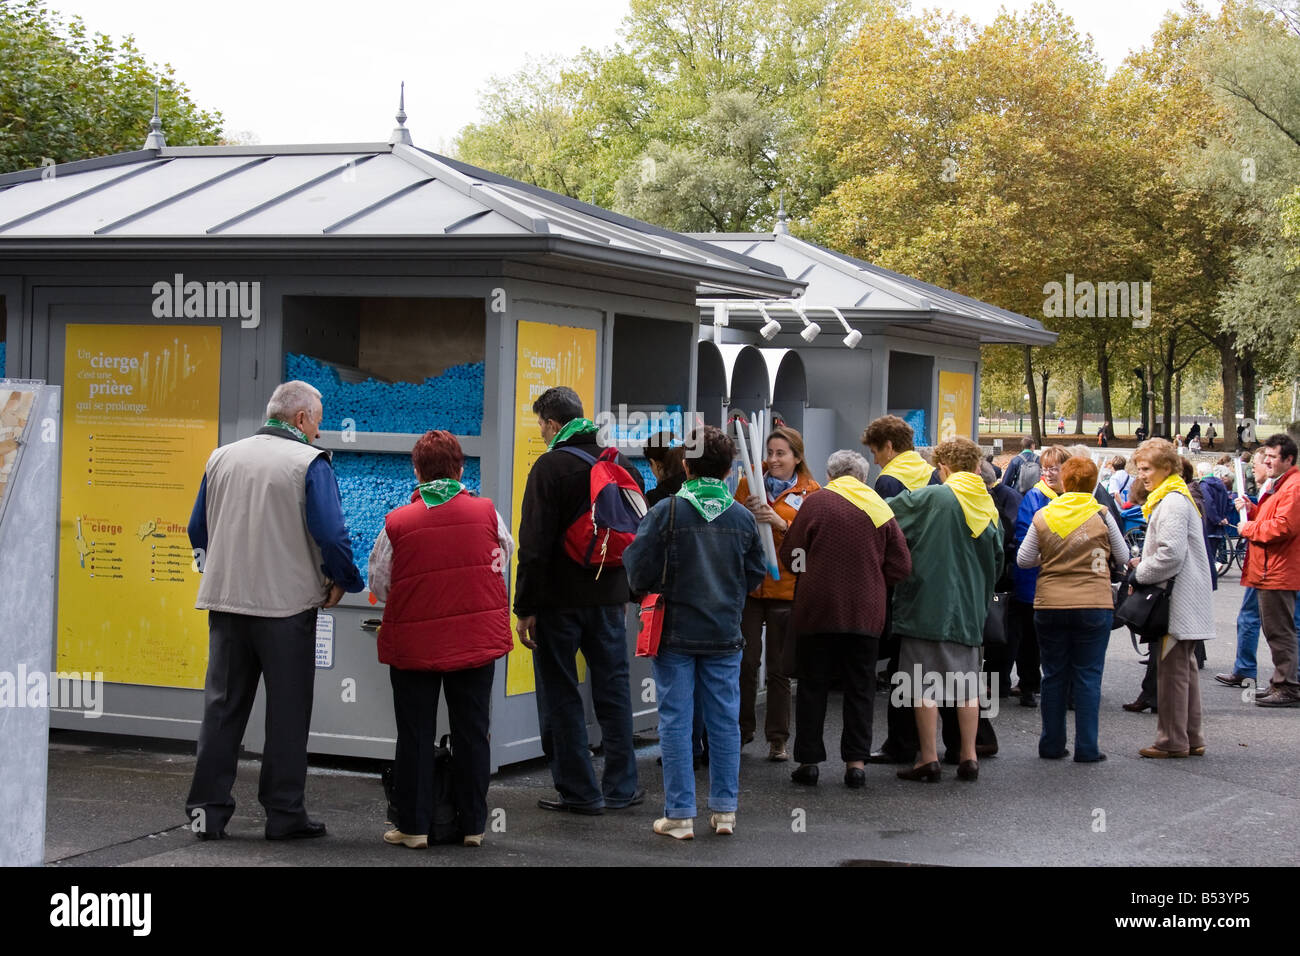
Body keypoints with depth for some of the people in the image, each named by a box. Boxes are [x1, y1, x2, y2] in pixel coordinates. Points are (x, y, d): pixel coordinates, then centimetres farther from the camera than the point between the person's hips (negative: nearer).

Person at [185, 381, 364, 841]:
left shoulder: (222, 457, 10)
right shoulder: (309, 463, -8)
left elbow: (198, 529, 15)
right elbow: (331, 534, -15)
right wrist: (343, 581, 1)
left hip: (225, 597, 5)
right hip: (287, 602, -5)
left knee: (223, 704, 11)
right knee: (287, 709, 5)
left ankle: (208, 809, 11)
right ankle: (284, 813, 8)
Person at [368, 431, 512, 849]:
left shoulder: (397, 523, -9)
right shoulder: (486, 513, -5)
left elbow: (379, 586, 0)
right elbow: (502, 564, 11)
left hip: (414, 642, -1)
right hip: (477, 638, 1)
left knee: (415, 736, 8)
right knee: (471, 732, 10)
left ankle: (412, 825, 12)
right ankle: (472, 824, 15)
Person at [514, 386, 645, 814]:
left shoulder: (550, 466, -12)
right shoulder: (624, 466, 9)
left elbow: (535, 544, -15)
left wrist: (525, 607, -12)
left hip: (559, 601, -6)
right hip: (609, 598, 6)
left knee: (561, 697, 3)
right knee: (613, 690, 13)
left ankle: (579, 791, 5)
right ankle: (621, 787, 18)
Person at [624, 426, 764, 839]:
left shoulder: (666, 511, -11)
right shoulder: (743, 517, -1)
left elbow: (640, 573, -10)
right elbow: (755, 575, 8)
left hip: (676, 632, -3)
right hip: (725, 634, 3)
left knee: (676, 721, 3)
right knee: (724, 720, 11)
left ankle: (680, 814, 4)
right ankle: (724, 809, 16)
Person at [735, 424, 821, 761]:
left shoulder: (810, 492, 4)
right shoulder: (750, 482, 8)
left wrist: (780, 522, -21)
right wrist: (746, 513, -12)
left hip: (786, 588, -1)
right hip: (748, 584, 1)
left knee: (779, 669, 3)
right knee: (745, 663, -2)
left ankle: (778, 739, 10)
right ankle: (742, 729, 14)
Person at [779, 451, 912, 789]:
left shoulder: (816, 503, -4)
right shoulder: (880, 508, 4)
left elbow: (790, 555, -3)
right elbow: (901, 565, 2)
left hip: (817, 609, -2)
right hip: (865, 612, 2)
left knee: (812, 686, 6)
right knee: (860, 688, 9)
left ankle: (808, 760, 7)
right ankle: (856, 761, 6)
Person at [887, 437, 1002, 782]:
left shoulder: (933, 497, -9)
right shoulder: (988, 505, 8)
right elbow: (996, 560, 16)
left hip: (927, 604, -5)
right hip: (969, 608, 5)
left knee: (924, 683, 0)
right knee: (966, 683, 11)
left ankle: (929, 758, -1)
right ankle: (968, 757, 11)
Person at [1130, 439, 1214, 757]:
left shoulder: (1172, 502, -17)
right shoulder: (1174, 498, 17)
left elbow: (1171, 554, -24)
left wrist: (1140, 572, -11)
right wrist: (1143, 562, 11)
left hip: (1177, 603, -11)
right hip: (1181, 599, 11)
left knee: (1172, 669, -4)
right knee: (1184, 669, 14)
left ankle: (1173, 741, 2)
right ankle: (1191, 738, 21)